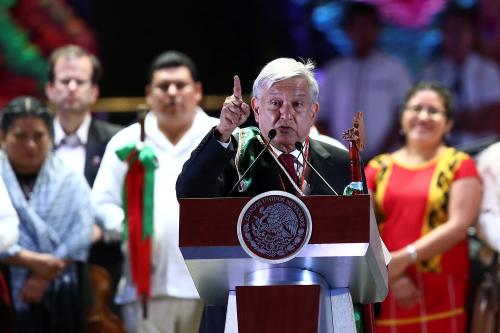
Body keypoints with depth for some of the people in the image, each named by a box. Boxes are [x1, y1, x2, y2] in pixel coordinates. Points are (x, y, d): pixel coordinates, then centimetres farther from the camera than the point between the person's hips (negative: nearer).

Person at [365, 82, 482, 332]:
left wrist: (404, 258, -14)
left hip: (441, 296, -2)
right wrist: (390, 277, -12)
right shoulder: (378, 168, 13)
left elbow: (459, 225, -7)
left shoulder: (459, 164, 5)